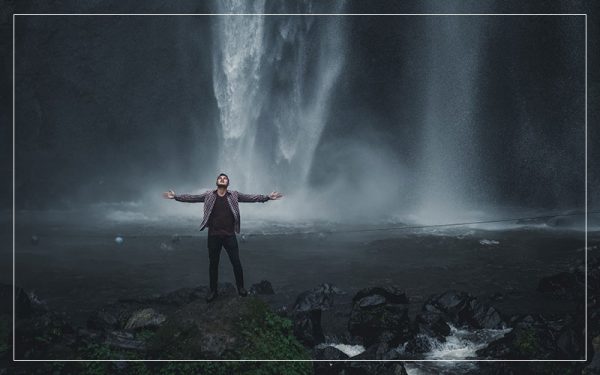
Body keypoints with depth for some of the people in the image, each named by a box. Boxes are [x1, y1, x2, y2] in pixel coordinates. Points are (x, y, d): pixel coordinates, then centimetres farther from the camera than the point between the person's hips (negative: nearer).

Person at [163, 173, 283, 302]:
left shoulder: (234, 195, 2)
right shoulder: (208, 195, 4)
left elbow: (251, 197, -2)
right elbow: (192, 198, 3)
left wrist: (267, 197, -10)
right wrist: (176, 197, -4)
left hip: (229, 235, -1)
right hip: (213, 235, 1)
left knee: (236, 262, 4)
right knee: (213, 263, 9)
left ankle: (240, 287, 22)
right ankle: (213, 291, 21)